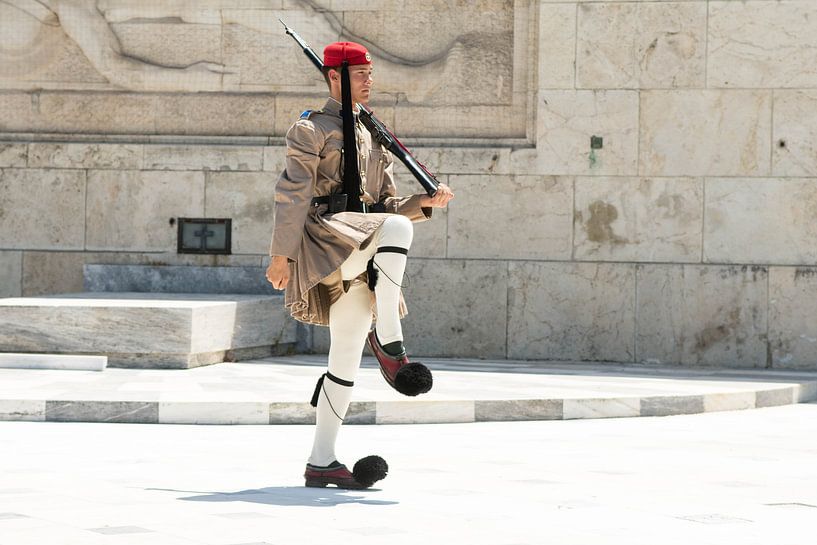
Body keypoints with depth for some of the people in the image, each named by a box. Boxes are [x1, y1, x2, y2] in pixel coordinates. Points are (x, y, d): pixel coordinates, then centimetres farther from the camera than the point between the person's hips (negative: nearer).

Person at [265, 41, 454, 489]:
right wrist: (281, 254, -12)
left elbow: (386, 205, 24)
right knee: (396, 229, -35)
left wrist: (427, 202, 6)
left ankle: (321, 462, 6)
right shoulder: (311, 129, 2)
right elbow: (293, 195, -6)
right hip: (324, 237, -7)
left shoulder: (370, 137, 24)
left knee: (346, 357, 3)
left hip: (358, 258, 7)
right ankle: (388, 342, -32)